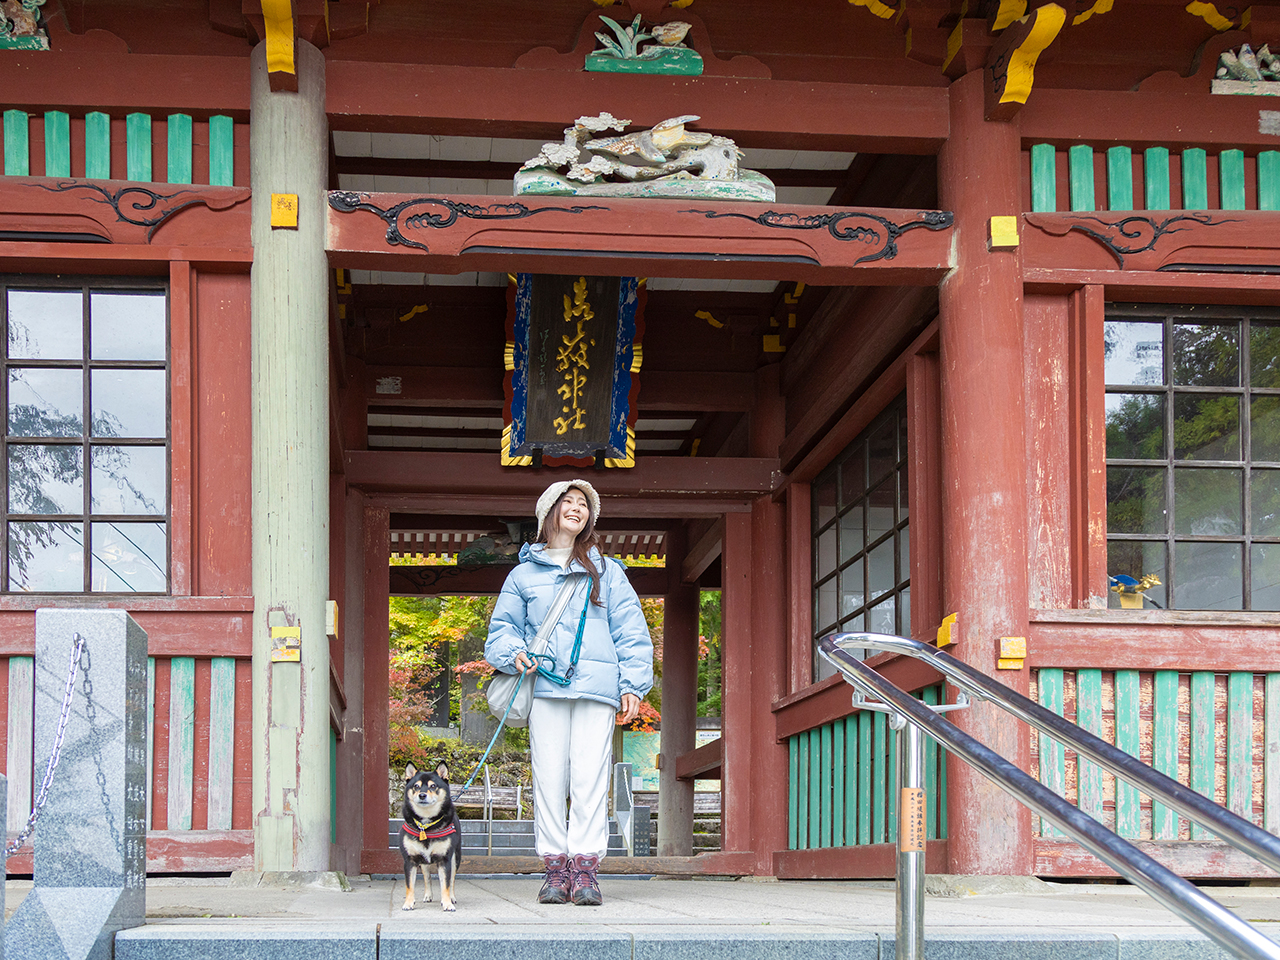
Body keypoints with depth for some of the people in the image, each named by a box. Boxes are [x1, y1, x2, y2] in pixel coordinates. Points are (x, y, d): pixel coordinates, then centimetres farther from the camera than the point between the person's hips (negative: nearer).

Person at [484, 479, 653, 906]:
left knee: (590, 777, -9)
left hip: (597, 687, 0)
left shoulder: (607, 571, 18)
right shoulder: (524, 574, 17)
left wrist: (633, 684, 4)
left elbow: (630, 630, 14)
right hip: (544, 685, 0)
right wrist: (514, 653, -5)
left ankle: (584, 869, -8)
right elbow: (502, 628, 18)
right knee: (549, 778, -4)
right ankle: (556, 867, 2)